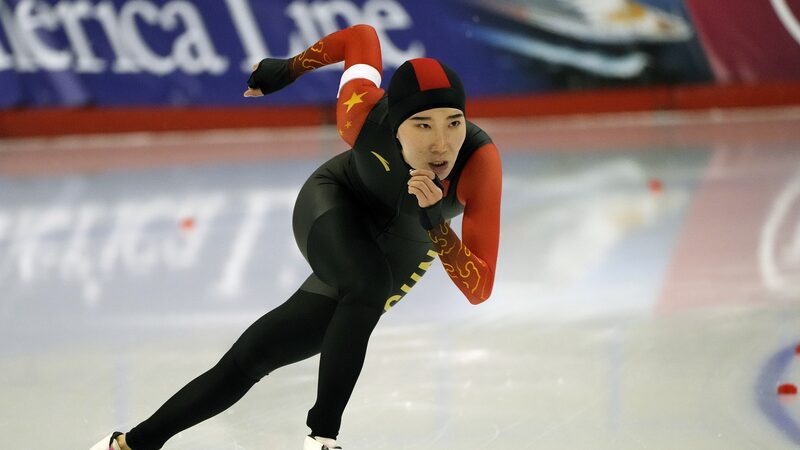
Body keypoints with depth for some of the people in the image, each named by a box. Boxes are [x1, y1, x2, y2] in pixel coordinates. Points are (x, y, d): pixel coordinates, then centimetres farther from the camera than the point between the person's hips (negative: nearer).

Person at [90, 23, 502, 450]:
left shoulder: (479, 160, -39)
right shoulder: (363, 114, -36)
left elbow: (479, 289, -38)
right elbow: (360, 36, -13)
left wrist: (434, 221, -52)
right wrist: (288, 68, 1)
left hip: (403, 245, 1)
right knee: (369, 285, -33)